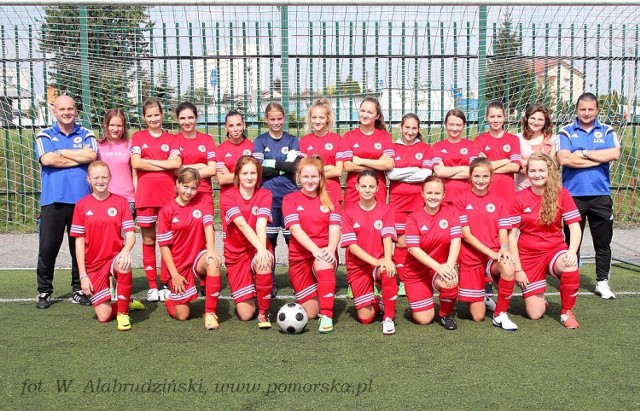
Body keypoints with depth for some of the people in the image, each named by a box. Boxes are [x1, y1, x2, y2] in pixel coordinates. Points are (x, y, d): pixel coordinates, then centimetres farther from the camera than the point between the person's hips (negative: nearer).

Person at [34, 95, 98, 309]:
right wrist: (79, 157, -5)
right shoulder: (45, 135, 8)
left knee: (80, 247, 7)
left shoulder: (86, 135, 11)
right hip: (53, 200, -1)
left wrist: (61, 152, -5)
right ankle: (44, 291, 13)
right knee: (48, 247, 0)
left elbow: (91, 155, -10)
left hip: (81, 199, 1)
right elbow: (47, 159, -11)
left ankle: (79, 290, 18)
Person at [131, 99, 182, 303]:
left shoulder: (171, 138, 12)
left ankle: (165, 284, 10)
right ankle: (152, 286, 9)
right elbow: (136, 163, -5)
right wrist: (164, 164, -3)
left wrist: (148, 162, -4)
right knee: (148, 240, 2)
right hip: (145, 196, -1)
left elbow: (176, 163, -4)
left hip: (168, 195, 1)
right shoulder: (138, 137, 10)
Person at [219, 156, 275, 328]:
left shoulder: (264, 194, -4)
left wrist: (262, 250, -37)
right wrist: (260, 248, -38)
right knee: (245, 314, -7)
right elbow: (242, 225, -24)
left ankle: (264, 312, -16)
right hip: (236, 254, -1)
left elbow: (261, 225, -19)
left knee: (263, 261, -38)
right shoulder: (227, 196, -9)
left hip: (259, 250, 1)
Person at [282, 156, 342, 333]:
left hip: (325, 254, 0)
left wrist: (330, 249, -26)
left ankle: (327, 315, -28)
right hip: (300, 256, 0)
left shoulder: (331, 199, 8)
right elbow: (295, 229, -11)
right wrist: (315, 249, -28)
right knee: (310, 312, 0)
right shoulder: (290, 199, 3)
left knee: (324, 264, -39)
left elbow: (335, 228, -4)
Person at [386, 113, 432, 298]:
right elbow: (390, 173, -5)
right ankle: (402, 280, 8)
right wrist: (414, 170, -7)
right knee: (401, 241, 1)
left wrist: (400, 174, -7)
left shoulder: (425, 148, 8)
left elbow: (426, 174, -5)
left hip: (418, 200, 0)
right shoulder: (392, 148, 8)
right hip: (398, 200, 0)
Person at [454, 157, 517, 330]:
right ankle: (480, 297, 36)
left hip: (494, 257, 1)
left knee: (509, 268, -37)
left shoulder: (498, 201, 6)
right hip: (471, 259, -1)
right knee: (478, 316, -2)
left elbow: (503, 233, 0)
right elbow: (466, 235, -8)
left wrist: (503, 248, -23)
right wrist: (491, 252, -19)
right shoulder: (461, 201, -1)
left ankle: (500, 314, -15)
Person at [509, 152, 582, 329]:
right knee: (535, 314, -5)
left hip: (554, 249, 1)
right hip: (528, 255, 0)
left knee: (570, 267, -36)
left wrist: (572, 251, -27)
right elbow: (512, 235, -6)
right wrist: (518, 269, -10)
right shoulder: (519, 198, -7)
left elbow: (575, 226, -7)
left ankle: (567, 312, -10)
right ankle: (538, 299, 35)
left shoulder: (561, 194, -5)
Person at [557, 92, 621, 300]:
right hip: (572, 195, -1)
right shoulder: (566, 132, 3)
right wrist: (600, 159, -11)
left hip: (600, 195, 2)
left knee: (603, 242, 8)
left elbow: (614, 154, -11)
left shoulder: (607, 131, 8)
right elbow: (564, 159, -14)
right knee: (572, 241, 7)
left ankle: (602, 282, 19)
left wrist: (584, 153, -11)